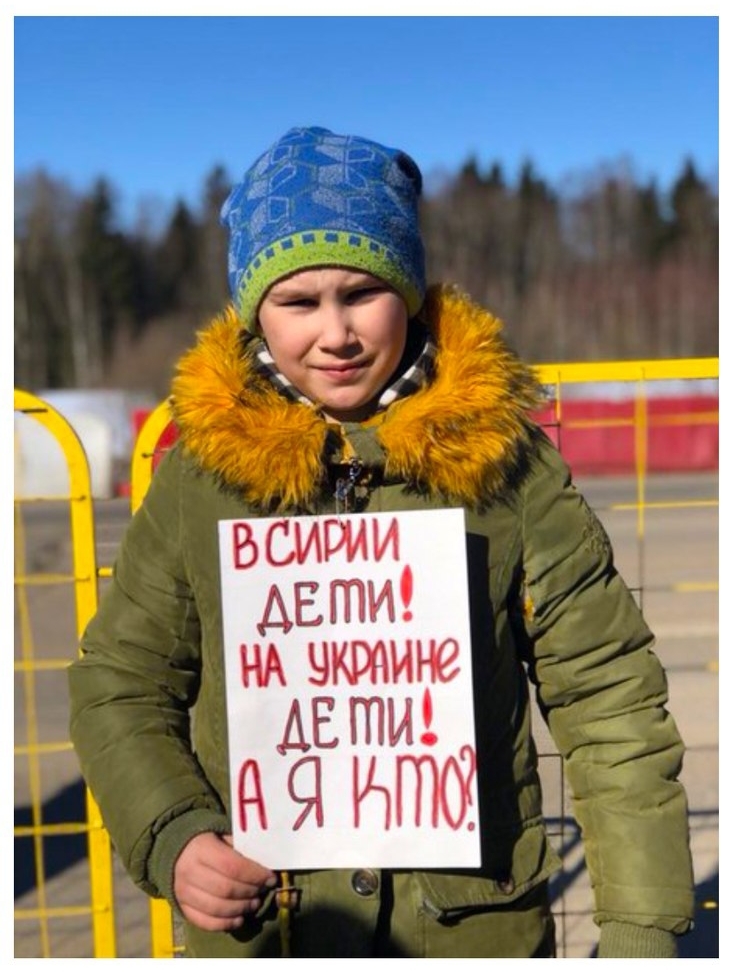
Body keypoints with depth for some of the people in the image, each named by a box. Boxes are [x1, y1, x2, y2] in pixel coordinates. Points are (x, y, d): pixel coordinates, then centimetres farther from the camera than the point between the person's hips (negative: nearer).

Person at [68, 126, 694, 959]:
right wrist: (170, 837, -13)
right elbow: (119, 687, 3)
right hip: (258, 931, 1)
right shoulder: (200, 474, -6)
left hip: (481, 925, 0)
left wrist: (642, 925, -6)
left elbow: (608, 699, -5)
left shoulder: (504, 459, -8)